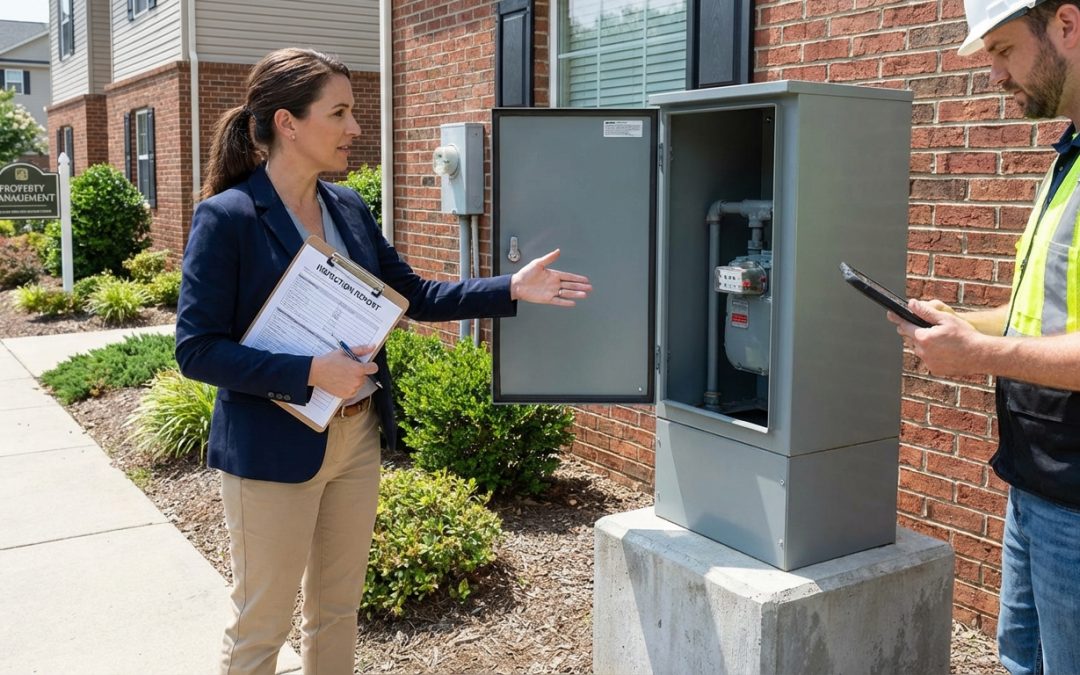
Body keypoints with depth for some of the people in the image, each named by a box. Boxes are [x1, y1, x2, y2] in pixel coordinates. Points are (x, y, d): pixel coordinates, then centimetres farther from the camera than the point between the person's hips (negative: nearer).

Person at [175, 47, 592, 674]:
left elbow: (414, 294, 10)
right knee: (261, 624, 10)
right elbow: (197, 349, -17)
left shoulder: (349, 208, 4)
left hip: (358, 438, 6)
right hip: (275, 448, -6)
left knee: (338, 608, 20)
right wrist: (311, 373, -25)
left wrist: (511, 289, 0)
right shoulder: (227, 217, -15)